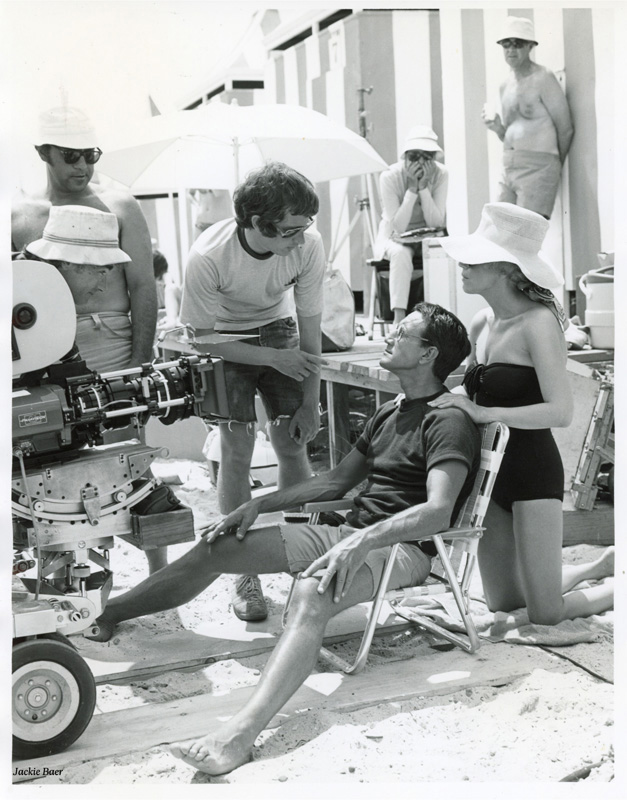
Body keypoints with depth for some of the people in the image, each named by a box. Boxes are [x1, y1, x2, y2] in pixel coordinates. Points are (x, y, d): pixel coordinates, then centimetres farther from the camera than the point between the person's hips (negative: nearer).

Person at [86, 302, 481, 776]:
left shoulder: (449, 421, -9)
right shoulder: (389, 413, 21)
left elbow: (438, 511, -23)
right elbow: (337, 480, 24)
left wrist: (364, 540, -36)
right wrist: (260, 504, 15)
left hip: (403, 546, -9)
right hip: (350, 534, 9)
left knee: (311, 593, -40)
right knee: (217, 547, 1)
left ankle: (241, 735, -54)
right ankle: (103, 616, 11)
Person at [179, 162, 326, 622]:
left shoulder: (309, 245, -25)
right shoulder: (209, 256, -34)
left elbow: (309, 328, -14)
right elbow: (203, 336, -20)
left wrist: (310, 402, -10)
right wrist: (273, 358, -21)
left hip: (277, 328, 3)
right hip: (222, 340, -3)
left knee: (292, 443, -3)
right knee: (237, 448, -11)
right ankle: (245, 575, -3)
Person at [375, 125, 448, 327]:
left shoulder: (440, 174, -12)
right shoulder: (390, 177, -19)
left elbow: (436, 224, -18)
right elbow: (397, 227, -24)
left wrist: (424, 186, -27)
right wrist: (412, 188, -30)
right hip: (394, 240, -2)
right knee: (401, 254, -36)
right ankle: (399, 317, -39)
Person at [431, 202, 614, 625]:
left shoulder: (538, 321, -17)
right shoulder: (481, 324, 4)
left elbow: (561, 411, -25)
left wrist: (485, 413, -26)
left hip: (533, 469, -7)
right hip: (490, 469, 8)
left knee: (546, 613, -1)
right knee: (503, 602, 17)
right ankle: (602, 567, 37)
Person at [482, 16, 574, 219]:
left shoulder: (542, 79, -5)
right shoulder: (505, 85, 16)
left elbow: (565, 129, -2)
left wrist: (554, 167, 8)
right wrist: (496, 126, 1)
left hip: (537, 167, -7)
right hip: (508, 168, 7)